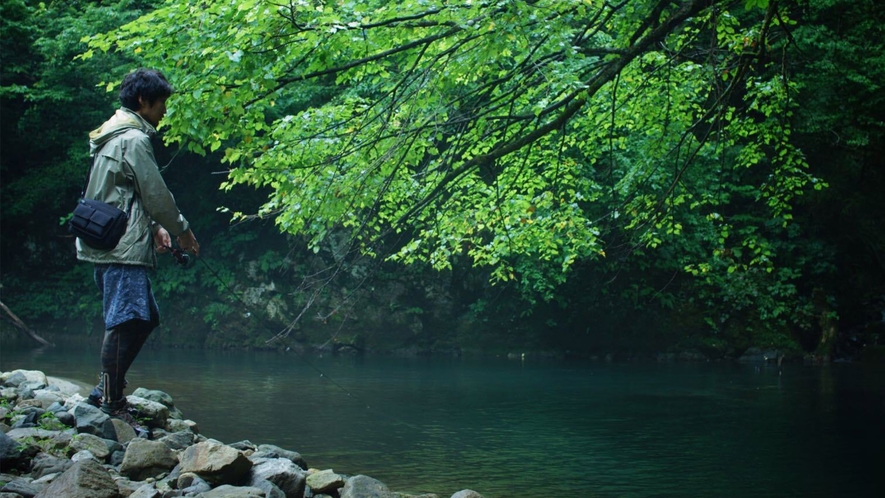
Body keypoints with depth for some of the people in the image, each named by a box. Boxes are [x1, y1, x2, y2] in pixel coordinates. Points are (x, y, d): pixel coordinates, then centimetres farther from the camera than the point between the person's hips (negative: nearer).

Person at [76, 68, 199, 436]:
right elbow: (155, 193, -10)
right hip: (123, 247, -11)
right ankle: (113, 406, -11)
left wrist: (155, 226, 19)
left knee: (145, 318, 13)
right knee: (125, 323, -12)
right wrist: (183, 231, 3)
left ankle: (105, 391, 15)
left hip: (108, 244, 11)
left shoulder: (114, 136, 21)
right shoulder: (133, 140, -11)